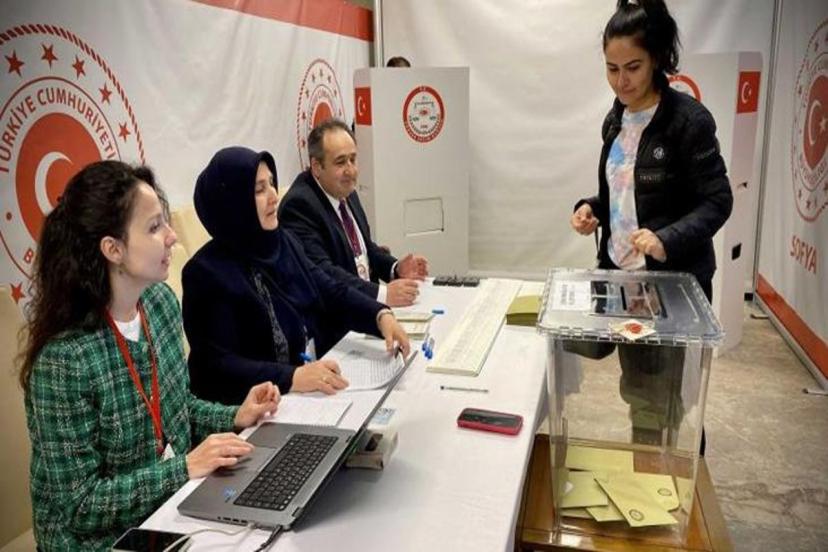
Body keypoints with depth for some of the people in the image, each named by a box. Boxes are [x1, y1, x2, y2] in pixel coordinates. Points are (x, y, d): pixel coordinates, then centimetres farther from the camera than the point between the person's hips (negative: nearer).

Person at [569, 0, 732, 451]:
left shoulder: (689, 119, -15)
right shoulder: (616, 119, 7)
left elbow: (717, 202, -15)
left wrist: (666, 239, -31)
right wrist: (591, 208, -3)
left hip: (674, 281, -6)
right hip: (622, 274, 7)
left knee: (662, 403, 3)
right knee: (637, 390, 19)